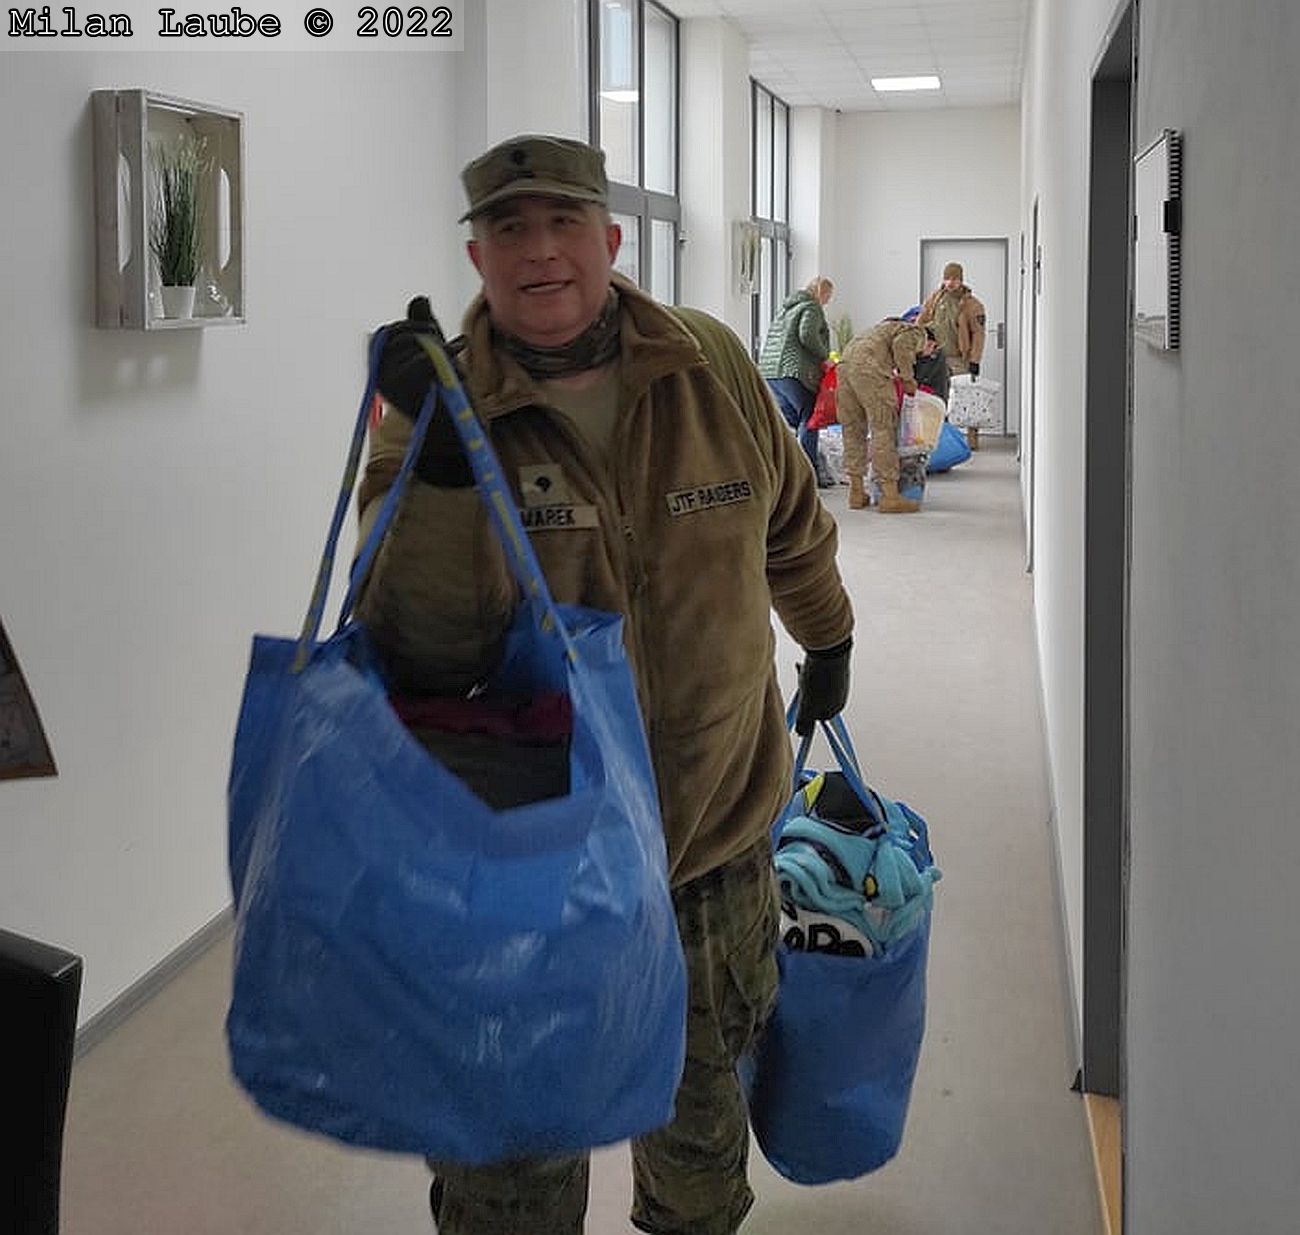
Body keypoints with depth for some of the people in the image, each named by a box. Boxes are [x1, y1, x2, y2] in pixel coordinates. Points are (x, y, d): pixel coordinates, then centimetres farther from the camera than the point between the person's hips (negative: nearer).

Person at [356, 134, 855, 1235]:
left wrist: (828, 640, 28)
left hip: (718, 833, 3)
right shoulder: (438, 412, -13)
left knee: (703, 1113, 25)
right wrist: (442, 462, -34)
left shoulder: (713, 368, -5)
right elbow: (425, 659, -24)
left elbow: (791, 521, 14)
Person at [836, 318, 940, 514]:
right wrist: (908, 379, -1)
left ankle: (856, 492, 20)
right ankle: (890, 496, -6)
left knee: (853, 431, 14)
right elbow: (901, 345, -10)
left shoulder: (890, 327, 36)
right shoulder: (917, 332, 11)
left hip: (845, 364, 8)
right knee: (884, 431, -4)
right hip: (869, 369, -8)